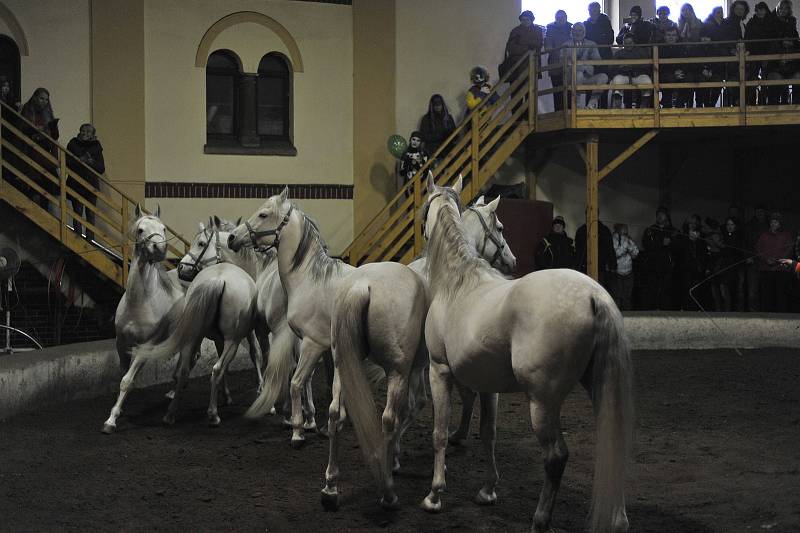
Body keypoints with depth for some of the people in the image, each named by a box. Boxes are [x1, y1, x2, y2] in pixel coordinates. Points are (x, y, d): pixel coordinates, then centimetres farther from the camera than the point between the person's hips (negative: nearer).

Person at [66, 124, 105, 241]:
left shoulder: (96, 147, 9)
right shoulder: (73, 144, 6)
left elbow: (102, 169, 7)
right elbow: (67, 163, 1)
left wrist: (92, 162, -11)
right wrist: (79, 161, -15)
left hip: (92, 186, 1)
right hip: (76, 185, -1)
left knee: (91, 215, 1)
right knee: (77, 214, -3)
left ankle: (90, 240, 5)